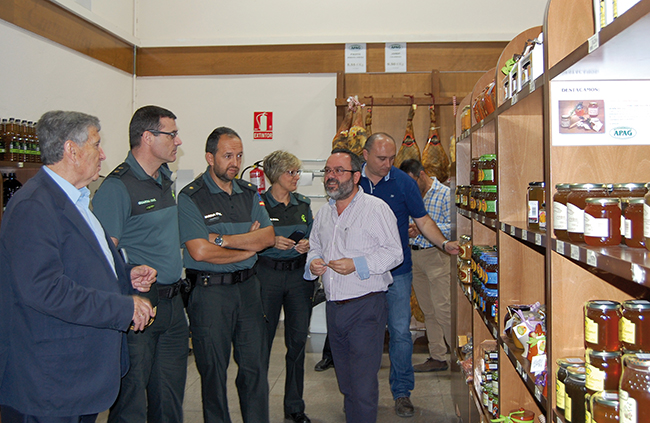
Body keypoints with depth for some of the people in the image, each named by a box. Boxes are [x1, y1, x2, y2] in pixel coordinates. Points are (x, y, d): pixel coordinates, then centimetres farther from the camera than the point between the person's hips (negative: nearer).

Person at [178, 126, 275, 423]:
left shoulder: (250, 193, 9)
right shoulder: (191, 197, -8)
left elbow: (268, 237, -2)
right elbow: (200, 251, -18)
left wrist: (223, 239, -14)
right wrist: (249, 245, -7)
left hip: (248, 287, 5)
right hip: (209, 291, -4)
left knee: (255, 365, 10)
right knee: (213, 370, 8)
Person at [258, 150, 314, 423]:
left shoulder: (303, 204, 10)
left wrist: (307, 245, -3)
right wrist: (270, 242, -18)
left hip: (299, 275, 4)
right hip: (267, 274, -4)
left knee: (298, 341, 7)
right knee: (262, 341, 0)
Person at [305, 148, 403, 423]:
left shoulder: (376, 208, -8)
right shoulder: (324, 213, 14)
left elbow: (393, 252, -11)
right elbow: (315, 246, 25)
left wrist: (357, 265, -21)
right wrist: (313, 263, 2)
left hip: (366, 307, -6)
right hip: (334, 307, 7)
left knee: (363, 387, -5)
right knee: (345, 382, 18)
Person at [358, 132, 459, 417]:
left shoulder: (403, 182, -2)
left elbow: (422, 220, 1)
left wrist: (444, 243, -15)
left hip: (396, 271, -1)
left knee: (400, 332, 1)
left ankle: (402, 392, 17)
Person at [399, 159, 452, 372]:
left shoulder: (445, 194, -6)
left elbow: (454, 226, -13)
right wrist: (408, 231, 1)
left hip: (435, 255, -7)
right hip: (414, 255, 7)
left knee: (443, 310, -8)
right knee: (428, 311, 10)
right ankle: (437, 357, 18)